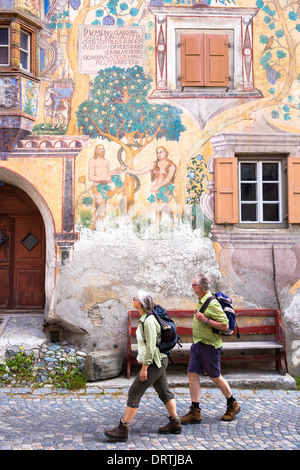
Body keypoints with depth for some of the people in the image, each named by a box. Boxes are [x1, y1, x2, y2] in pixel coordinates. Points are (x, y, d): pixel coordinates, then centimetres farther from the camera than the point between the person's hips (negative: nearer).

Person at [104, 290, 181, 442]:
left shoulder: (148, 321, -21)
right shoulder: (145, 319, 9)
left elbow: (151, 346, -23)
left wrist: (144, 367, -21)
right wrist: (142, 358, 23)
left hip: (154, 363, -10)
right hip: (159, 361, 10)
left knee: (134, 393, -7)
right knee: (164, 392, 16)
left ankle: (123, 430, -3)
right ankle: (175, 424, 25)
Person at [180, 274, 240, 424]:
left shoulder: (212, 304, -21)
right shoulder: (201, 302, 9)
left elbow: (225, 325, -23)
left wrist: (205, 320, -25)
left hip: (209, 346, -9)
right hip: (197, 344, 9)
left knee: (215, 377, 5)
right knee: (192, 374, 2)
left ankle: (232, 405, 28)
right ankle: (195, 412, 5)